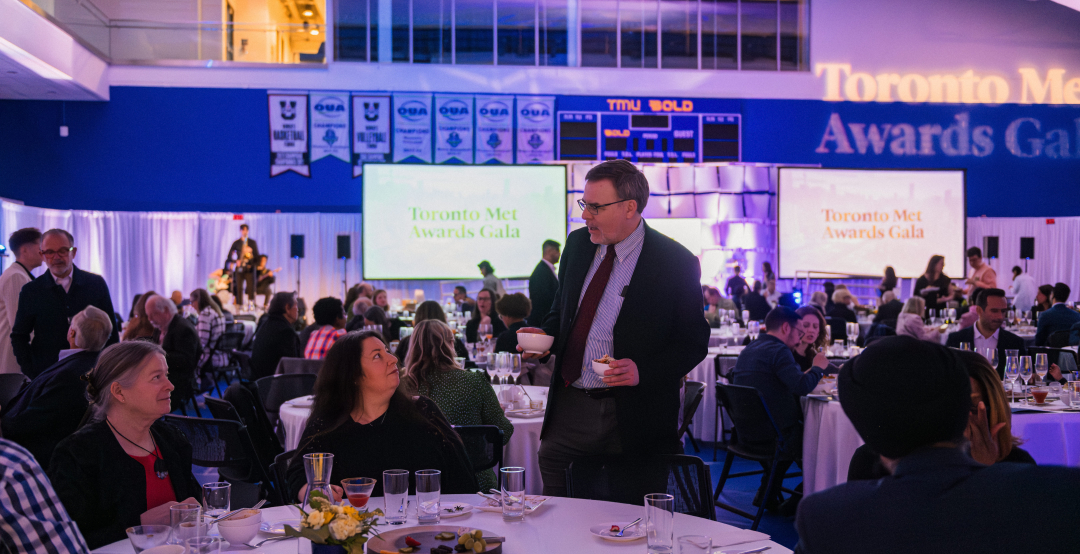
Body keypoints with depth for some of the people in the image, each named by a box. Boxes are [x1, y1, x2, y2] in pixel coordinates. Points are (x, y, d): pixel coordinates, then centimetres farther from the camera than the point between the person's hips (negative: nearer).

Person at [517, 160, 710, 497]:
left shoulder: (676, 263, -9)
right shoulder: (577, 243, 7)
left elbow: (694, 342, -5)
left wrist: (643, 370, -19)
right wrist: (546, 336, -1)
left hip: (632, 416, -4)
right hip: (568, 408, 5)